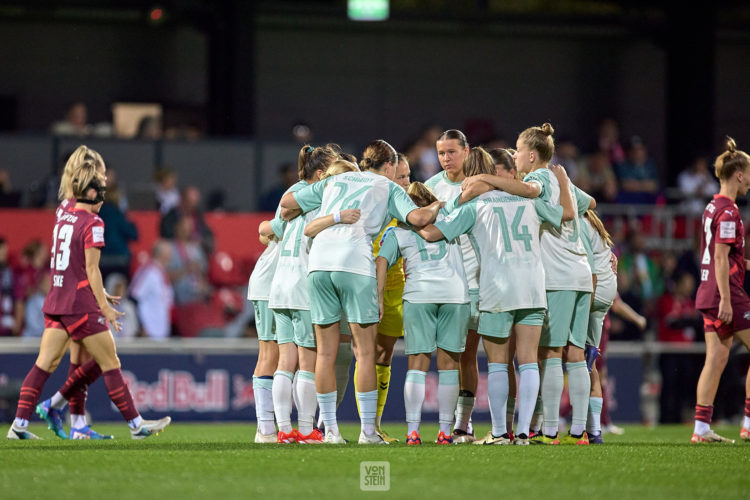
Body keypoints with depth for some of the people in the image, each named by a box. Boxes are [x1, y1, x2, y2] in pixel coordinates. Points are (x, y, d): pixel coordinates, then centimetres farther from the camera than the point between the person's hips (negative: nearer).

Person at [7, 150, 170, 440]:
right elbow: (91, 270, -14)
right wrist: (104, 307, -10)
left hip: (55, 301, 7)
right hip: (81, 304, -7)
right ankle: (136, 424, 7)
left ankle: (19, 424, -3)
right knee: (110, 364, 1)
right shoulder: (92, 224, -12)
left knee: (45, 363, 4)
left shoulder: (63, 218, 12)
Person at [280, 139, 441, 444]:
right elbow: (418, 218, 1)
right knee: (365, 352, 1)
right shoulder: (388, 188, 15)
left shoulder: (334, 182, 26)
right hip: (356, 263, -4)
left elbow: (288, 203, 27)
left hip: (319, 260, 4)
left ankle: (330, 430, 6)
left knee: (325, 352, 6)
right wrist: (436, 207, 21)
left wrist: (284, 220, 48)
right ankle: (368, 431, -2)